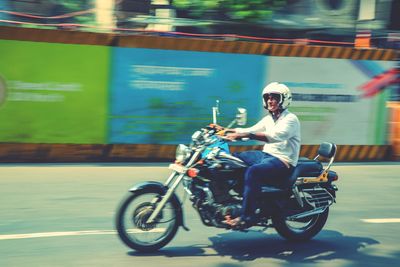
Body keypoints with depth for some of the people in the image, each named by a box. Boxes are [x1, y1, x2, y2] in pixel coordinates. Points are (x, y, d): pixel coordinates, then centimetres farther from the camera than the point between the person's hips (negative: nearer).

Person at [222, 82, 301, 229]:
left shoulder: (291, 119, -11)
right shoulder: (268, 119, 17)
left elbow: (275, 136, -28)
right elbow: (251, 130, 14)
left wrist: (247, 135, -39)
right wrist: (226, 131, 0)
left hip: (283, 162, -9)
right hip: (266, 154, 9)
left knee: (253, 171, -35)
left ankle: (247, 216, -33)